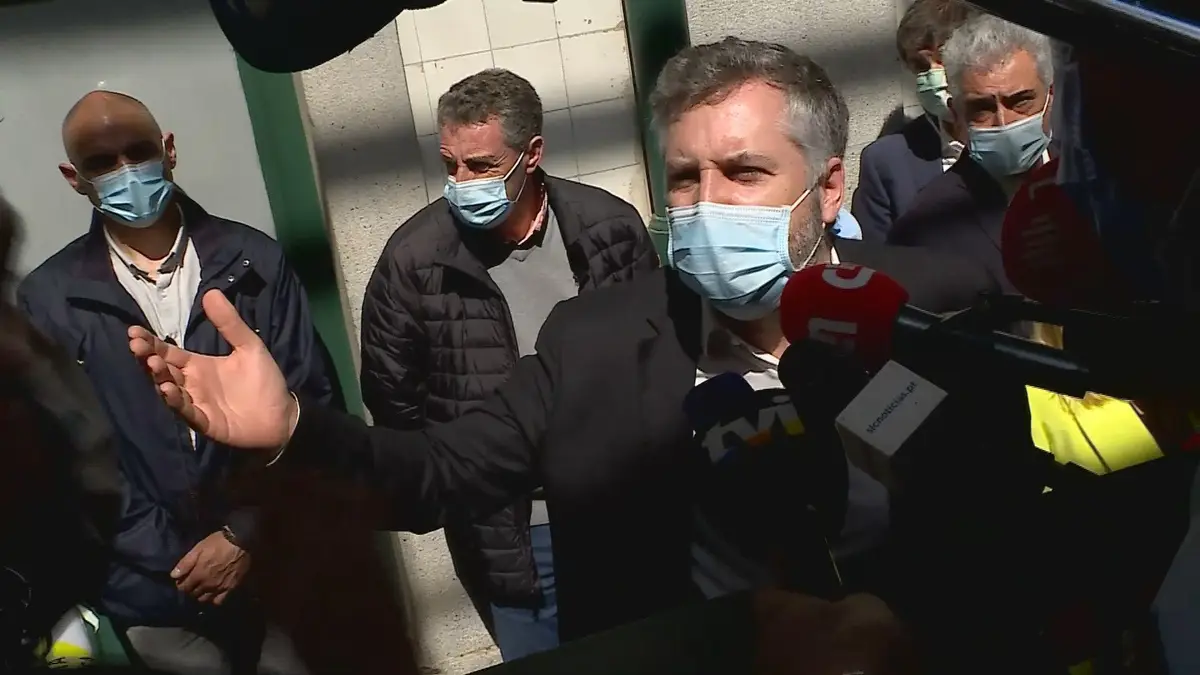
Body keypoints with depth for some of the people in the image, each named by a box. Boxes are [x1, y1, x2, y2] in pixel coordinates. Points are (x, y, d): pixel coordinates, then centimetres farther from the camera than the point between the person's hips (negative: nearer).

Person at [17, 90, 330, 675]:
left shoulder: (253, 261, -2)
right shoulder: (48, 298, -2)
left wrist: (247, 534, -8)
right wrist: (174, 562, -8)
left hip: (276, 565, 1)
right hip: (151, 590, 0)